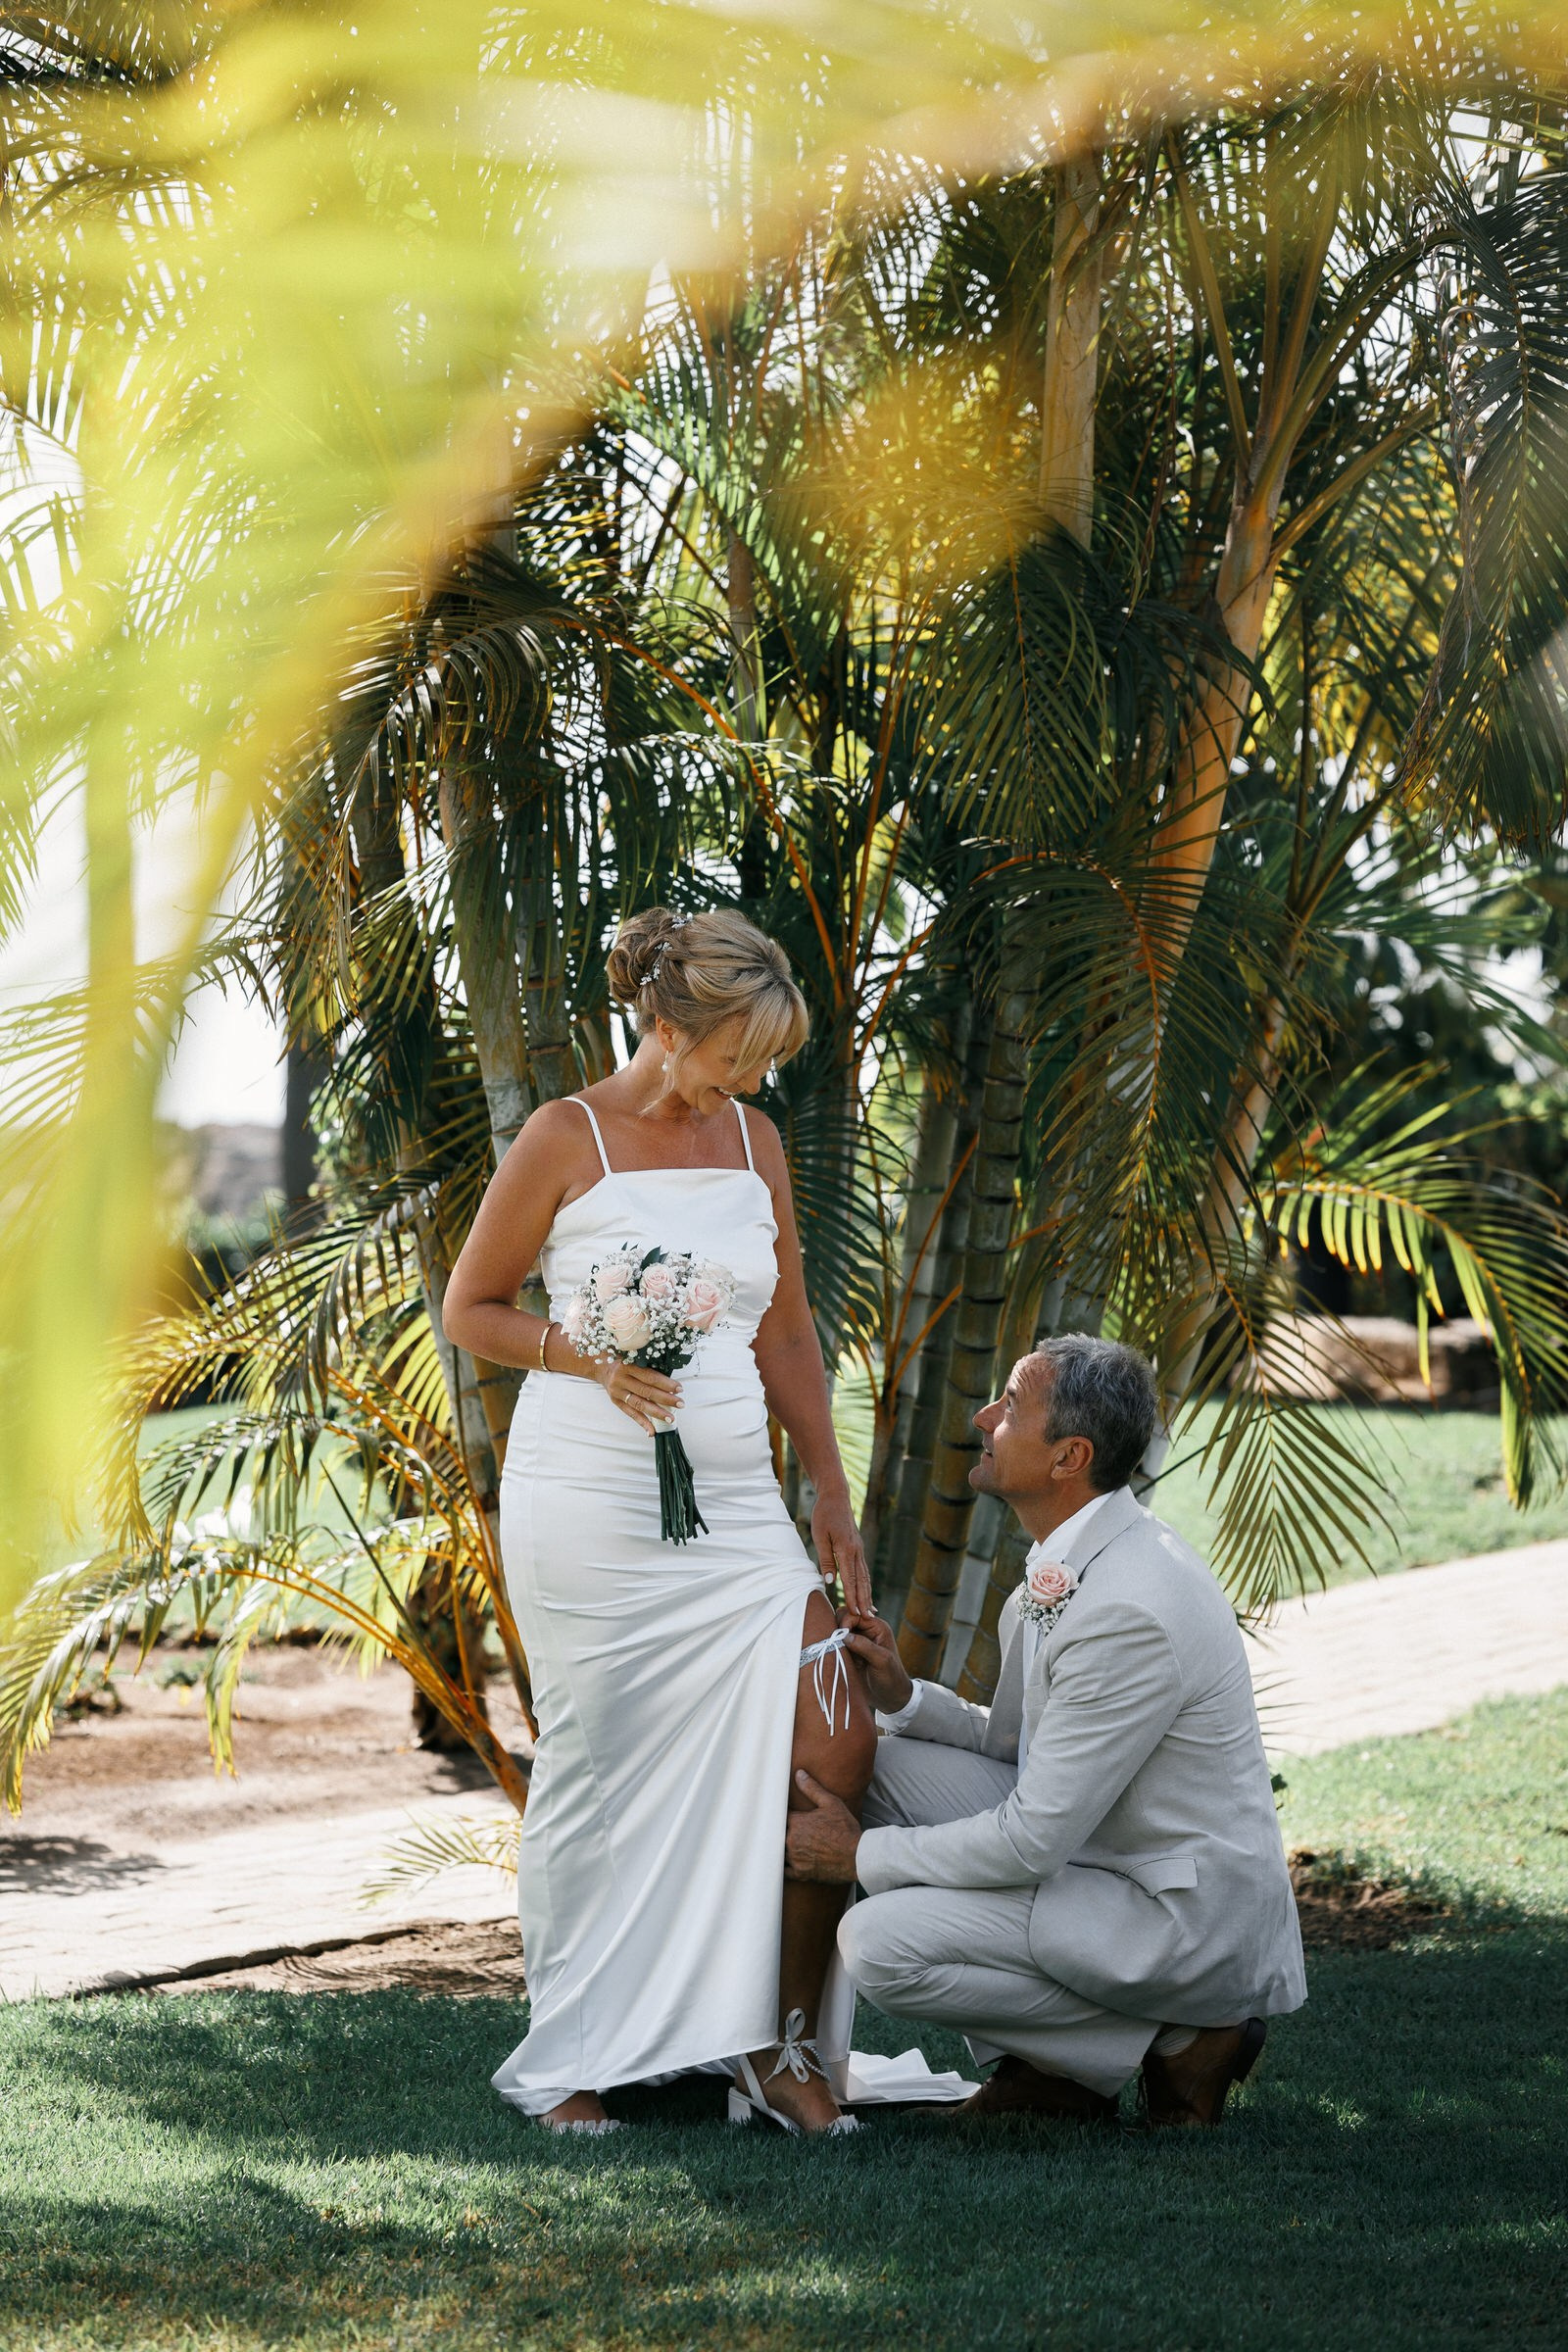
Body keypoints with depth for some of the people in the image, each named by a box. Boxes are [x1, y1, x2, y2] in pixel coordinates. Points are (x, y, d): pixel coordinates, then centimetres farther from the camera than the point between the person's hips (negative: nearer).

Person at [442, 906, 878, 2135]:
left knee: (840, 1751, -8)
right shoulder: (565, 1140, -3)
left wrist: (834, 1501, 13)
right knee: (596, 1776, 0)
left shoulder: (754, 1141, 12)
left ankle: (780, 2048, 4)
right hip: (590, 1506, -5)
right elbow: (470, 1308, 3)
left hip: (734, 1505, 5)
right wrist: (590, 1355, -14)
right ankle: (565, 2062, 15)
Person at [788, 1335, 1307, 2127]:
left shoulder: (1132, 1611, -27)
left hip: (1188, 1918, -10)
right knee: (887, 1762, 2)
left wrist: (861, 1855, -12)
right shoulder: (1068, 1564, 5)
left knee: (882, 1942, -20)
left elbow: (1030, 1845, -24)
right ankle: (1045, 2064, 7)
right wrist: (902, 1696, -1)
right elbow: (1017, 1746, 16)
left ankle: (1176, 2041, -4)